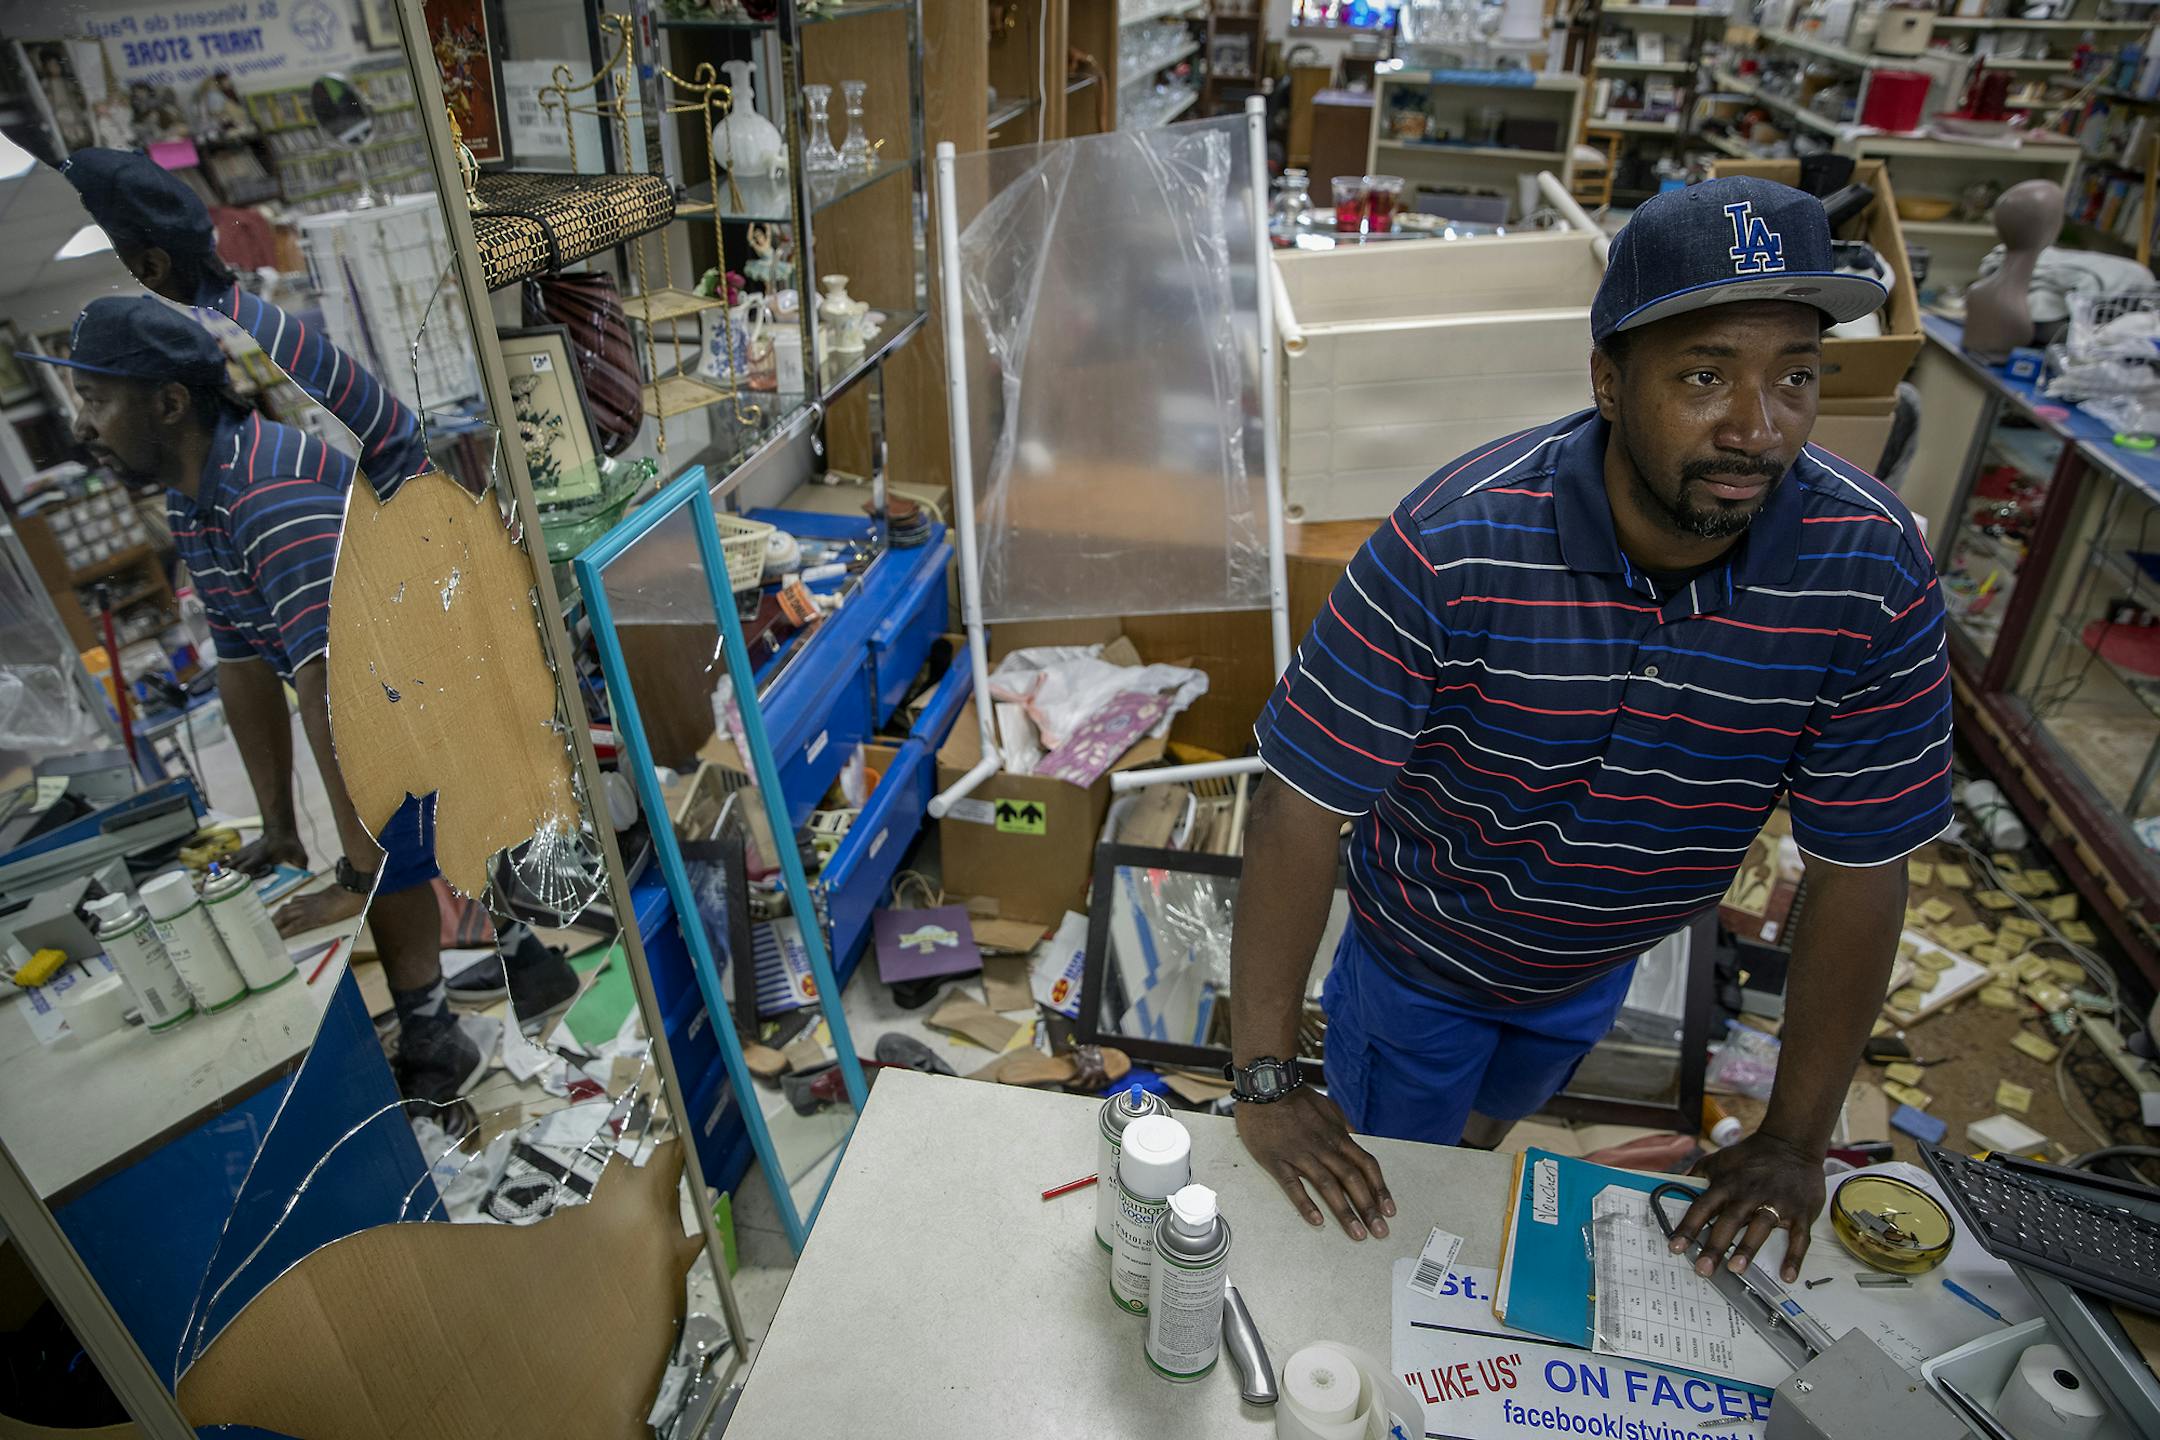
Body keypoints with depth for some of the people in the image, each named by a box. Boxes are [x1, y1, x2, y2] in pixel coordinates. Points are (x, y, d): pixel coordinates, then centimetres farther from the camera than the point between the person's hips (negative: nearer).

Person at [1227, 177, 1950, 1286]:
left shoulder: (1875, 572, -24)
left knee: (1494, 1121, 35)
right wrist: (1266, 1079, -28)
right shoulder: (1456, 543, -36)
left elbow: (1859, 871, -15)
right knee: (1386, 1197, 22)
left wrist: (1795, 1139, -9)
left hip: (1602, 965, 3)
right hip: (1420, 958, -3)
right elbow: (1303, 804, -32)